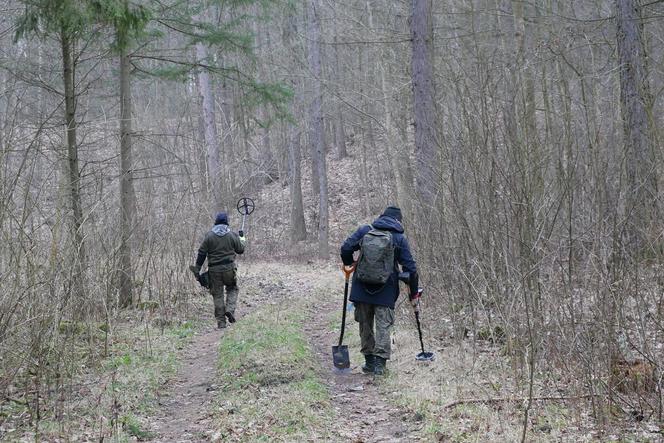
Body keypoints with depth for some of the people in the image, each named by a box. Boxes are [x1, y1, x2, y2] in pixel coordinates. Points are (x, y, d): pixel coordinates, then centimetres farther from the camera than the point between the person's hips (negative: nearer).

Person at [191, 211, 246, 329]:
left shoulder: (209, 235, -2)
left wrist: (197, 267, 4)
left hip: (214, 269, 0)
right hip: (229, 267, 0)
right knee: (232, 289, 20)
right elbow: (240, 250, 8)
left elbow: (202, 253, -3)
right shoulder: (232, 235, -1)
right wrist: (242, 241, 28)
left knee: (217, 295, 6)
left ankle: (221, 322, 5)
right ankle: (230, 309, -5)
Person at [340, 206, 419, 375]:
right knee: (383, 325, 2)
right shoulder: (399, 238, 0)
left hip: (362, 289, 2)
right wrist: (413, 293, 10)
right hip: (386, 291, -2)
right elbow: (410, 267, 0)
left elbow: (346, 248, -1)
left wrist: (349, 264, 20)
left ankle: (369, 361, 18)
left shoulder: (365, 230, 3)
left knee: (365, 325, 13)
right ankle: (380, 362, -7)